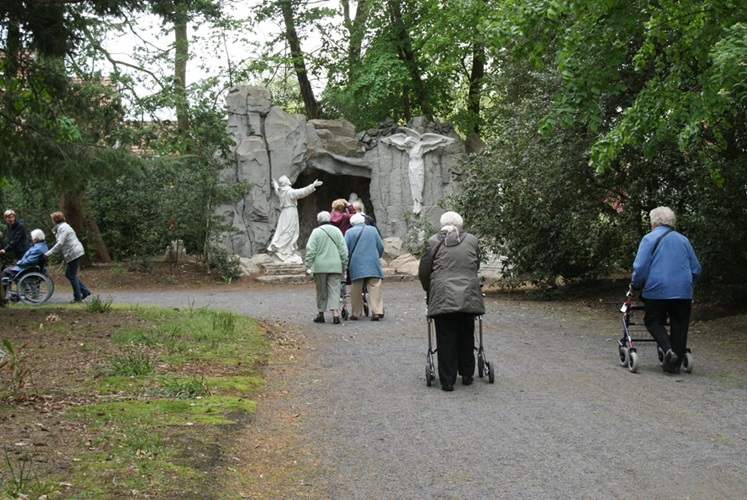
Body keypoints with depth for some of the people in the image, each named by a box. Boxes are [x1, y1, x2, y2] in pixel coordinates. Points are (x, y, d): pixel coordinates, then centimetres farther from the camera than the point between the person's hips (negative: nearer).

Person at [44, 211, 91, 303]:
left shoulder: (62, 228, -13)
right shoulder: (62, 227, 20)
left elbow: (60, 244, -22)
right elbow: (62, 244, 21)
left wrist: (49, 253, -18)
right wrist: (52, 252, 15)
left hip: (74, 253, -10)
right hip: (74, 253, 10)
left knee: (72, 276, -2)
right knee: (68, 274, 15)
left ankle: (78, 298, 3)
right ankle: (85, 291, 15)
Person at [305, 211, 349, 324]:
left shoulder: (316, 231, -3)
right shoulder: (336, 231, 5)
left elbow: (310, 250, -7)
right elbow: (343, 250, 6)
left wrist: (308, 265, -2)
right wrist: (344, 264, 13)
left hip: (320, 266, -1)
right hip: (335, 266, 1)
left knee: (321, 291, 9)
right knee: (334, 290, 0)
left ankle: (321, 314, 16)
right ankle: (335, 313, -13)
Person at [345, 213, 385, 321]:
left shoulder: (349, 232, 3)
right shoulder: (372, 230, 9)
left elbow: (345, 250, -2)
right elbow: (381, 247, 9)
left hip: (356, 265, -1)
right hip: (373, 264, 1)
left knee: (356, 290, 5)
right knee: (375, 287, -1)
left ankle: (355, 313, 9)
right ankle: (377, 311, -11)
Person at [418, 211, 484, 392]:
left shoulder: (433, 241, 3)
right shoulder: (471, 240, 9)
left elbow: (423, 271, 5)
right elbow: (476, 267, 16)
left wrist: (429, 290, 23)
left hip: (442, 297, -2)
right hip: (468, 296, 2)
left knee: (446, 340, 3)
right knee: (466, 337, 15)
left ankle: (447, 380, 4)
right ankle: (467, 375, 24)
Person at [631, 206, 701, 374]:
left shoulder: (649, 239, -1)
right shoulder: (683, 240, 14)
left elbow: (640, 267, -9)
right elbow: (696, 269, 17)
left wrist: (635, 285, 7)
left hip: (656, 290, -3)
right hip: (683, 291, 4)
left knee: (653, 321, 10)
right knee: (679, 326, 10)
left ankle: (668, 350, -13)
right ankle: (675, 363, 10)